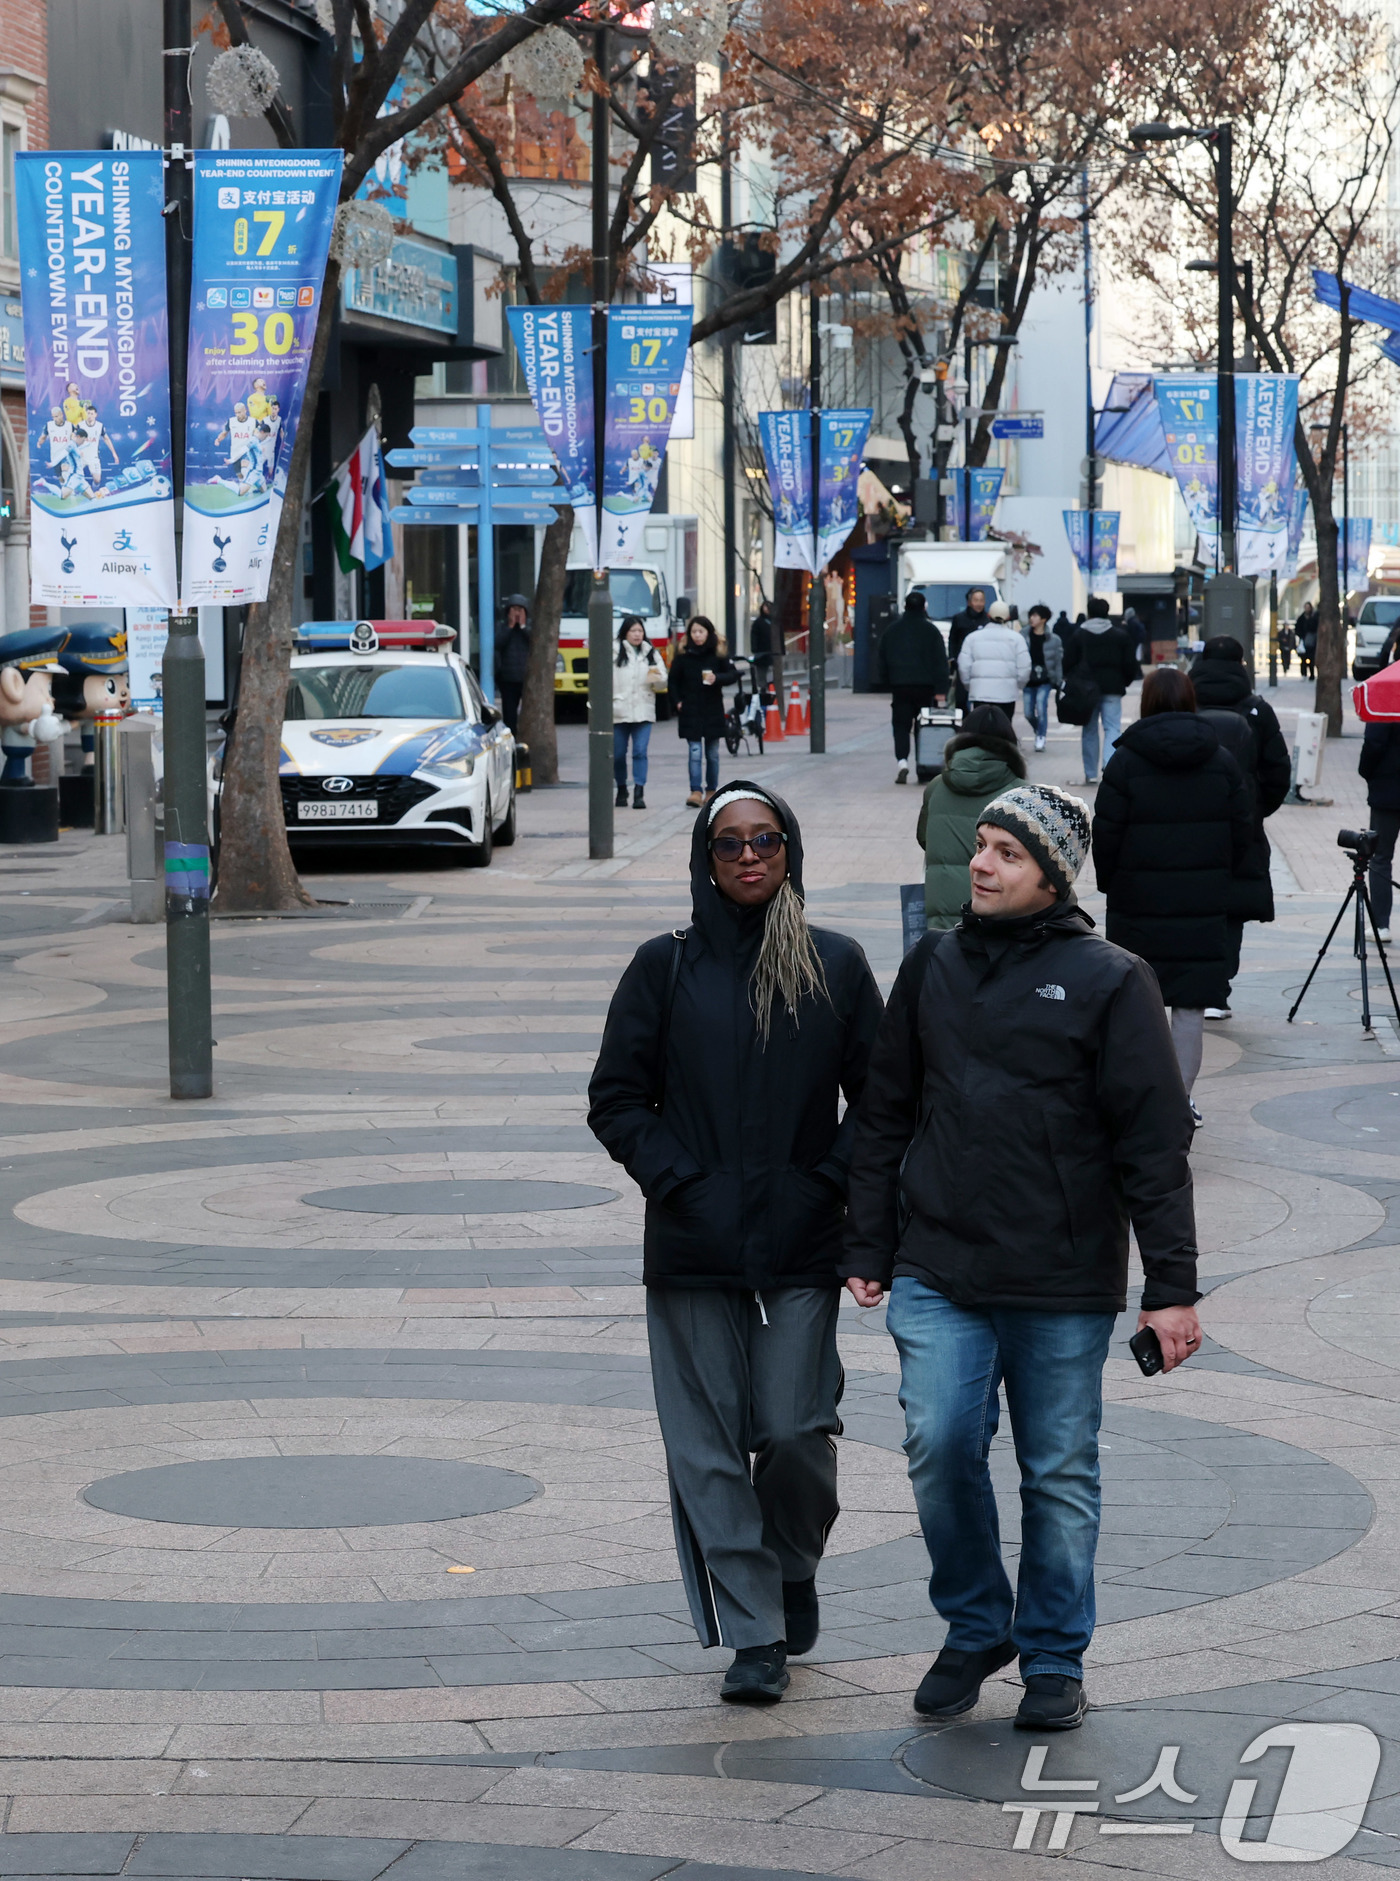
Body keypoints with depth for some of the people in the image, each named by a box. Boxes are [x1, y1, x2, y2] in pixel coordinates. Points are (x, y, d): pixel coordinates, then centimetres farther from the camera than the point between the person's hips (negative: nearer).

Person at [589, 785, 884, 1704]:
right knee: (711, 1445, -2)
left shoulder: (837, 966, 5)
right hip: (694, 1252, 0)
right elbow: (617, 1100, 6)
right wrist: (678, 1182, -6)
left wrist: (830, 1182, -3)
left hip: (803, 1249, 0)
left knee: (795, 1432, -6)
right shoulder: (666, 969, 3)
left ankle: (794, 1570, 24)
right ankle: (753, 1635, 6)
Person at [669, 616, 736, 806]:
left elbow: (732, 674, 1)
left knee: (712, 753, 8)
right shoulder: (682, 655, 0)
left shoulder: (717, 655, 2)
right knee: (695, 753, -9)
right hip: (690, 711, -1)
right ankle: (696, 791, -12)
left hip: (713, 711, 1)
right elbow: (673, 681, 7)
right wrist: (678, 701, -3)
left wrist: (717, 678, -18)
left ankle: (711, 790, 18)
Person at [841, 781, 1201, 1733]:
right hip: (938, 1274, 3)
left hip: (1065, 1283, -3)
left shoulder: (1109, 982, -4)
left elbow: (1155, 1142, -5)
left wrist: (1172, 1287, -8)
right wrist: (869, 1250, 10)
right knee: (939, 1449, -7)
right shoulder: (933, 967, 8)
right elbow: (885, 1116, 14)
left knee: (1060, 1475, 5)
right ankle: (974, 1628, 14)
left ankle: (1055, 1658, 19)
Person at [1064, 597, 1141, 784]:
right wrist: (1126, 681, 18)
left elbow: (1069, 663, 0)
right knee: (1112, 728, -2)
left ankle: (1091, 774, 11)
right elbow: (1130, 664, 2)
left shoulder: (1079, 635, 0)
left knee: (1089, 730, 9)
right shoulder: (1120, 636, 1)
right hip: (1112, 689, -1)